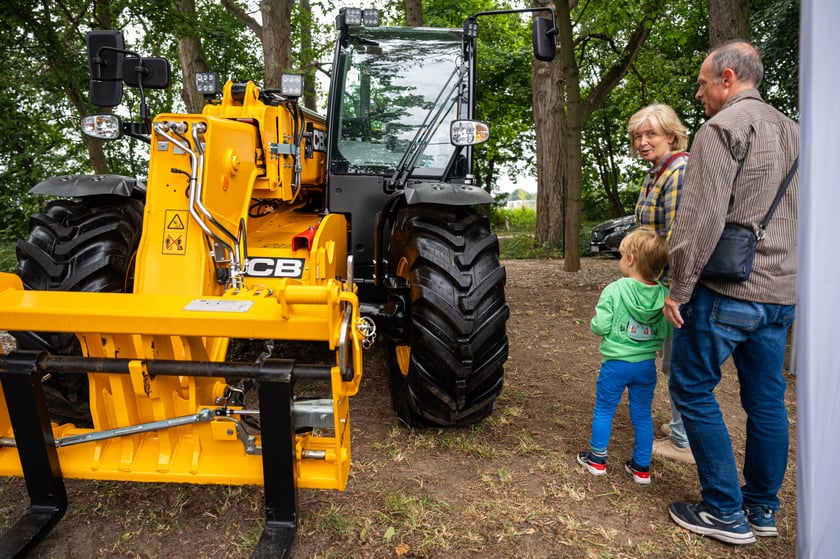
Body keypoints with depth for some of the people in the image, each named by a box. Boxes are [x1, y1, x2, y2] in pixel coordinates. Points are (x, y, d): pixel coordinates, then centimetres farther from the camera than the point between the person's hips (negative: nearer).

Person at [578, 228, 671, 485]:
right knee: (642, 415, 16)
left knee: (603, 410, 14)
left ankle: (597, 459, 26)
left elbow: (600, 326, -19)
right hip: (647, 364, 4)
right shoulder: (664, 296, -7)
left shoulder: (614, 290, -18)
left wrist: (594, 322, 3)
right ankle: (642, 468, 27)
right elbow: (667, 331, -4)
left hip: (616, 363, -3)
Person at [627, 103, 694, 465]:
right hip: (661, 280, 10)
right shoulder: (656, 174, 14)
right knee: (676, 358, 20)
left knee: (679, 360, 0)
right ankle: (685, 425, 36)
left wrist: (668, 289, -23)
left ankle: (684, 442, 14)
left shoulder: (680, 172, -17)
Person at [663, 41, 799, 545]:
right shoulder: (792, 132, 17)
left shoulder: (723, 127, -10)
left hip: (727, 290, -8)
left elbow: (702, 217, -19)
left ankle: (725, 513, 10)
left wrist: (679, 288, -14)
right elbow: (798, 216, 21)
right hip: (781, 293, 9)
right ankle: (763, 510, 27)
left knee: (693, 390, 4)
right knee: (766, 398, 14)